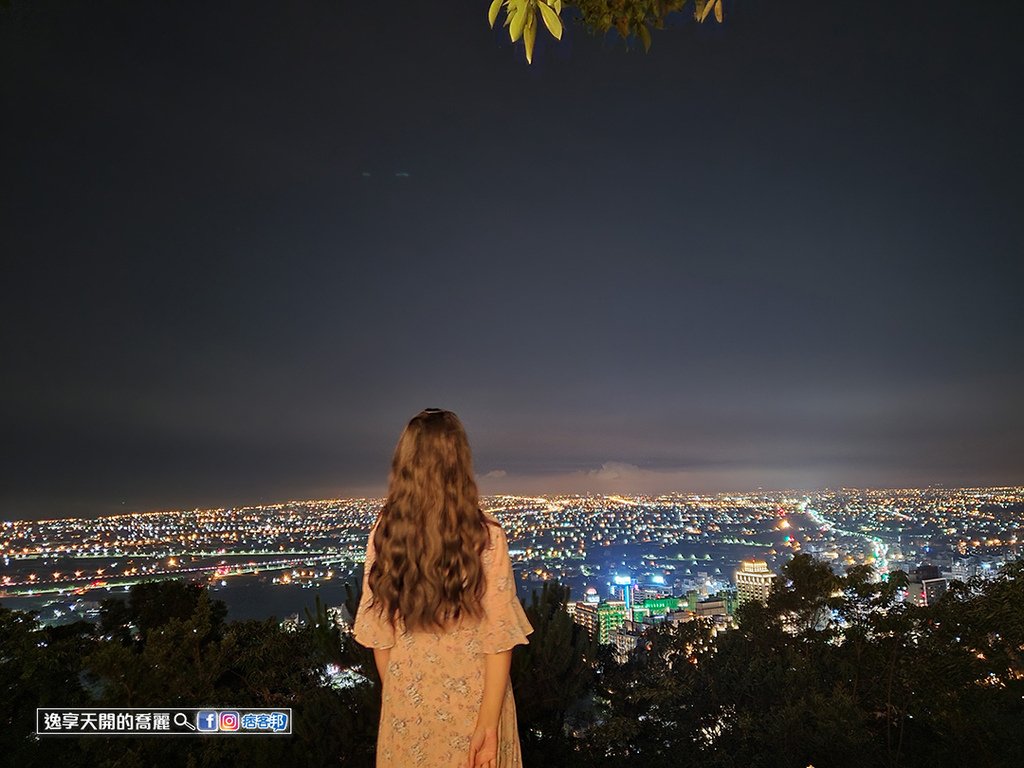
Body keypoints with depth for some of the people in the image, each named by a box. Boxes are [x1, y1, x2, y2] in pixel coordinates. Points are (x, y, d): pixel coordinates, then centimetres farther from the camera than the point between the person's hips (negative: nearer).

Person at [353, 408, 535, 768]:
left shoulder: (384, 532, -10)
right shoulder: (485, 535, -18)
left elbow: (377, 632, -3)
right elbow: (499, 636, -18)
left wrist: (394, 698, 10)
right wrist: (488, 723, -11)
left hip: (407, 697, 3)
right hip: (472, 699, -2)